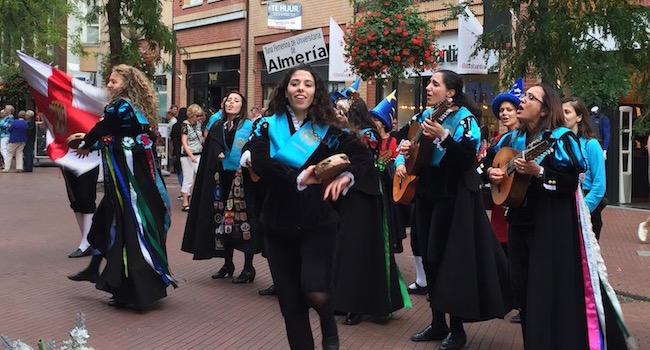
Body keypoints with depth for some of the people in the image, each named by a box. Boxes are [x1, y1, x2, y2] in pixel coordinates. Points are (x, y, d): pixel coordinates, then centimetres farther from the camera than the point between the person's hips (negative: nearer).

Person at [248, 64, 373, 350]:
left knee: (315, 292, -17)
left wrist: (345, 177, -16)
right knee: (290, 303, 4)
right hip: (278, 224, 2)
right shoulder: (267, 126, 3)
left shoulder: (326, 130, 3)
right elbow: (259, 164, -14)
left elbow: (364, 156, 2)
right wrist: (299, 179, -23)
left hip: (318, 222, -1)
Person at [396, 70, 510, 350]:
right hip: (427, 193, 8)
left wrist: (443, 136, -29)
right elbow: (409, 145, 21)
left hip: (454, 197, -8)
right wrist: (401, 159, 0)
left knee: (452, 259, -5)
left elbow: (468, 160, -21)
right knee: (430, 258, 11)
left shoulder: (463, 118, -11)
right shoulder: (426, 116, 11)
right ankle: (438, 323, 22)